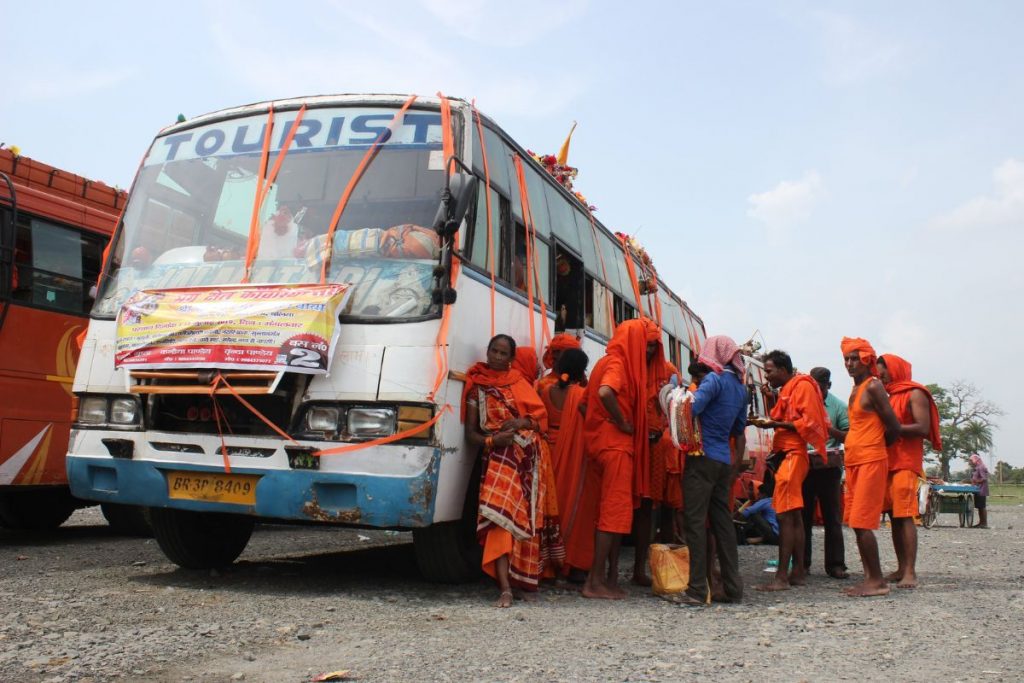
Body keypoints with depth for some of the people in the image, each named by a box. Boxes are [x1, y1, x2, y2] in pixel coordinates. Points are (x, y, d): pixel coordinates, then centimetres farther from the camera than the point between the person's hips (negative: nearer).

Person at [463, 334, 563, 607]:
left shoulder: (519, 383, 16)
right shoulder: (477, 387, 10)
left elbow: (541, 416, 11)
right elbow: (470, 433, 6)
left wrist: (521, 422, -9)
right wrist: (492, 441, -14)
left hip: (530, 457, 3)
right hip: (499, 458, -3)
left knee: (529, 517, 3)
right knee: (500, 516, -19)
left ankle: (526, 579, 16)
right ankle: (506, 588, -24)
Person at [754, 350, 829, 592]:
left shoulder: (803, 386, -7)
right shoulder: (787, 390, 21)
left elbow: (809, 422, -16)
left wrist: (776, 424, -18)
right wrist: (770, 422, 4)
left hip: (794, 455, -10)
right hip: (787, 454, 10)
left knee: (785, 515, -12)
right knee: (793, 515, 11)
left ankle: (782, 576, -13)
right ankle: (798, 571, 16)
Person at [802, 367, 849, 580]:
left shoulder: (838, 406, 3)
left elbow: (849, 436, 1)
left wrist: (831, 430, -16)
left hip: (828, 465, -1)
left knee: (832, 516, 3)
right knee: (803, 515, 6)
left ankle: (835, 564, 8)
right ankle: (802, 563, 14)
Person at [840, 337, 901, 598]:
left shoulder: (873, 386, -9)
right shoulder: (855, 390, 18)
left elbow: (894, 428, -10)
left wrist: (874, 448, 4)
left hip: (871, 463, -9)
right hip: (854, 463, 9)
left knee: (862, 523, -11)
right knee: (856, 524, 9)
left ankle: (877, 581, -6)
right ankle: (869, 578, 14)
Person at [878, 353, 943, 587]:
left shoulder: (915, 393, -3)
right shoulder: (891, 396, 22)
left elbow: (923, 428, -14)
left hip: (906, 464, -8)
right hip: (889, 462, 8)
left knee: (905, 516, -13)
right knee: (894, 516, 6)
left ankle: (911, 573, -15)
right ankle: (901, 569, 9)